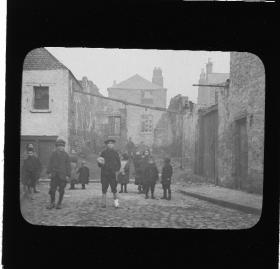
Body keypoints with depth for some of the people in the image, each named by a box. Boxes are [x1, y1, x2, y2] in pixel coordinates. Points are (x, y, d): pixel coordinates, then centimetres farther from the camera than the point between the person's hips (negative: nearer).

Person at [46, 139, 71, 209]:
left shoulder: (66, 155, 3)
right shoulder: (54, 154, 9)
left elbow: (68, 166, 1)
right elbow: (50, 163, 10)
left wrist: (68, 175, -5)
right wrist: (49, 172, 1)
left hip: (63, 176, -1)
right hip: (54, 175, 2)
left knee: (61, 190, 2)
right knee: (52, 189, 0)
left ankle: (59, 204, 13)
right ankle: (52, 203, 15)